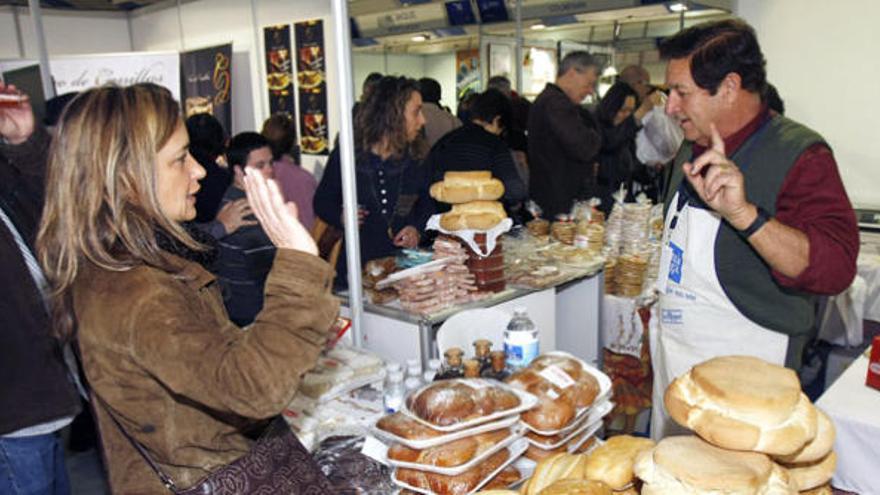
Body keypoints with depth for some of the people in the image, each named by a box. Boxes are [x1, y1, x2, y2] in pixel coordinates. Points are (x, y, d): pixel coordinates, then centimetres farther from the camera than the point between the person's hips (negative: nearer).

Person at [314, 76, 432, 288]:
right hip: (357, 262, -2)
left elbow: (427, 204, 14)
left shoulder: (415, 159, 2)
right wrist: (341, 217, -12)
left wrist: (417, 229, -4)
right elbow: (322, 201, 8)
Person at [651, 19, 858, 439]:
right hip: (671, 351, 8)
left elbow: (834, 268, -30)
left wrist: (742, 212, -42)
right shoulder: (693, 147, 8)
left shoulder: (799, 153, -17)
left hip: (744, 366, -7)